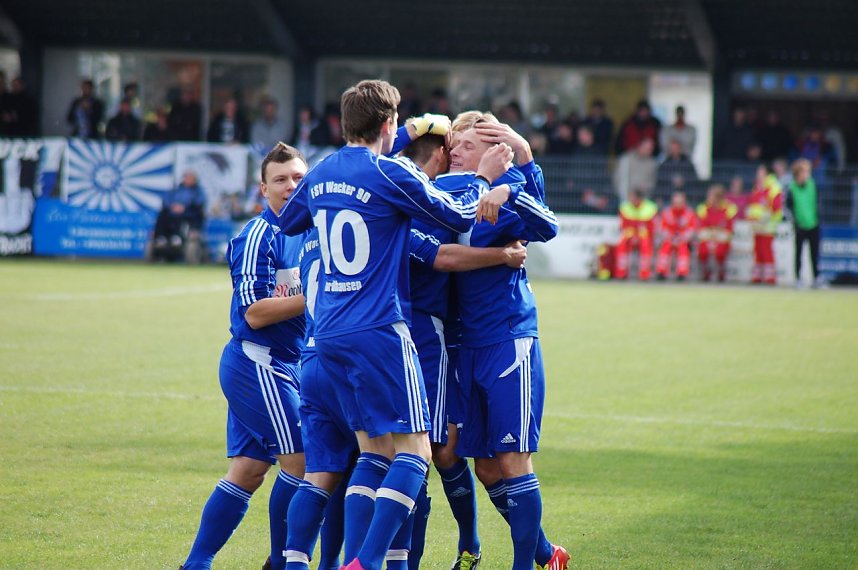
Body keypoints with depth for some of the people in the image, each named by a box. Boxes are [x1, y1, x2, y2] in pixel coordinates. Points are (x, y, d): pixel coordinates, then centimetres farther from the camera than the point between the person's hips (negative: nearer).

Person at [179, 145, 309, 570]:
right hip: (259, 363, -9)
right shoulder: (258, 236, -14)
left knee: (247, 470, 9)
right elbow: (255, 313, -19)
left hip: (281, 364, 9)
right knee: (300, 461, -8)